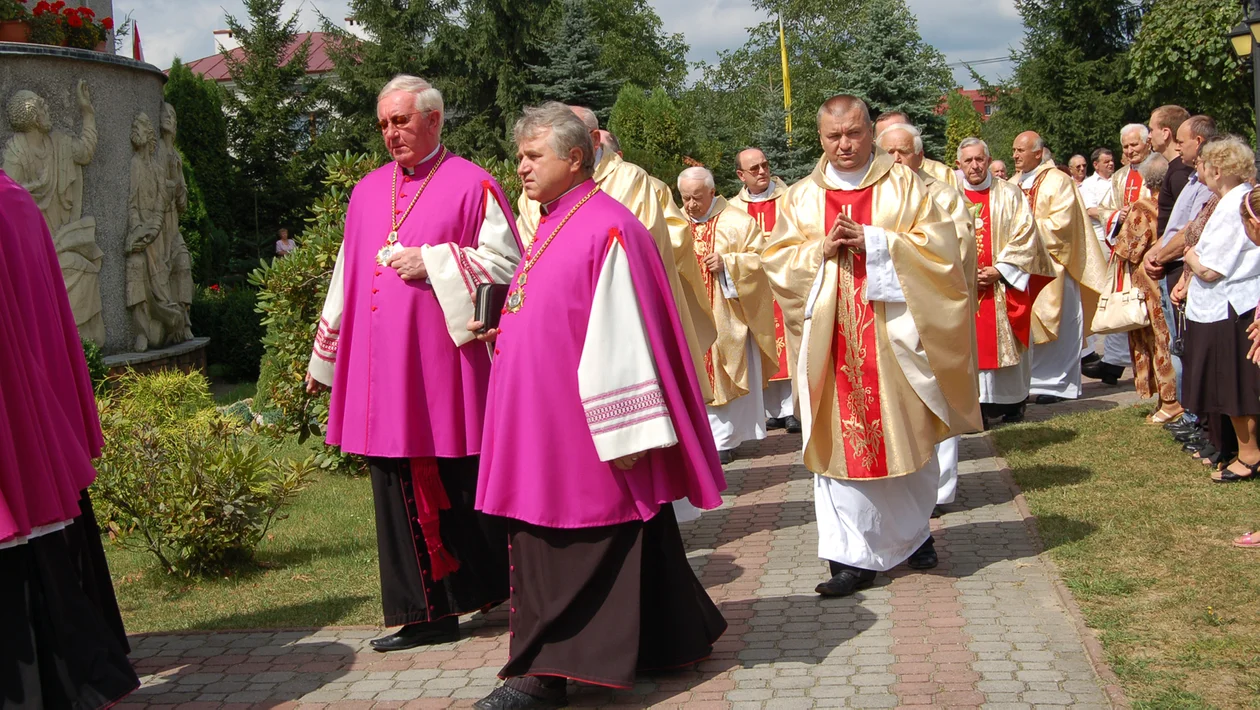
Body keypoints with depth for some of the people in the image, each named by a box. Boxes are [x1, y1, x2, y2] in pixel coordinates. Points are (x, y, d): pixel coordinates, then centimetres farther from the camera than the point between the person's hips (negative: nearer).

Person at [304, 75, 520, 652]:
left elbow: (505, 262, -6)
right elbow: (347, 278, 20)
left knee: (460, 489, 1)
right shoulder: (367, 191, 15)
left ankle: (493, 589, 21)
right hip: (380, 367, 5)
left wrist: (431, 264, -14)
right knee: (400, 491, 6)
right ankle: (428, 614, 14)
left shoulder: (472, 186, -1)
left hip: (444, 363, -5)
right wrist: (324, 358, 21)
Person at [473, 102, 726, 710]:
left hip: (583, 427, -10)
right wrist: (500, 331, 12)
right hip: (541, 425, 10)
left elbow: (620, 338, -19)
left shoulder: (607, 231, -16)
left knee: (573, 545, -2)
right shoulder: (551, 226, 14)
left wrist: (622, 434, -20)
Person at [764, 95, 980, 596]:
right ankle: (854, 556, 2)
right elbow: (775, 261, 6)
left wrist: (873, 242, -15)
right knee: (841, 442, -2)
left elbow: (938, 245, -4)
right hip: (833, 342, 1)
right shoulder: (801, 197, 10)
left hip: (893, 337, -1)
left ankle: (915, 531, 32)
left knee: (907, 437, 9)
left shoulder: (903, 186, 4)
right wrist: (820, 249, -11)